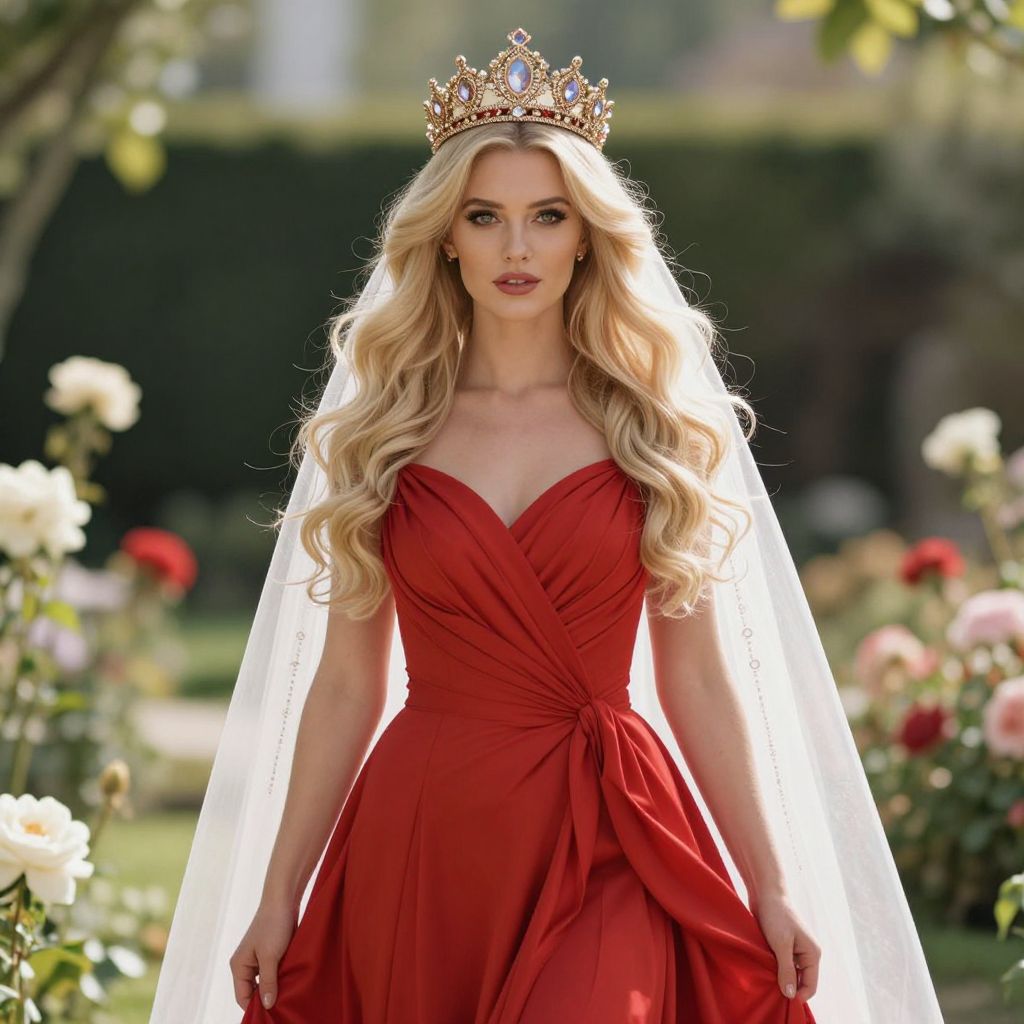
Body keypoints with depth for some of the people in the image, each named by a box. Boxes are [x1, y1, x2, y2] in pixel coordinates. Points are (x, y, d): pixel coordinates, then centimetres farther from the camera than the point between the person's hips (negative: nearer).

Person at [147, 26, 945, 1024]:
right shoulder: (382, 436, 6)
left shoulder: (658, 430, 4)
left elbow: (701, 679, 5)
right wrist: (277, 898, 5)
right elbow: (346, 683, 7)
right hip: (421, 839, 1)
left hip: (605, 842, -1)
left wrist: (773, 889, 2)